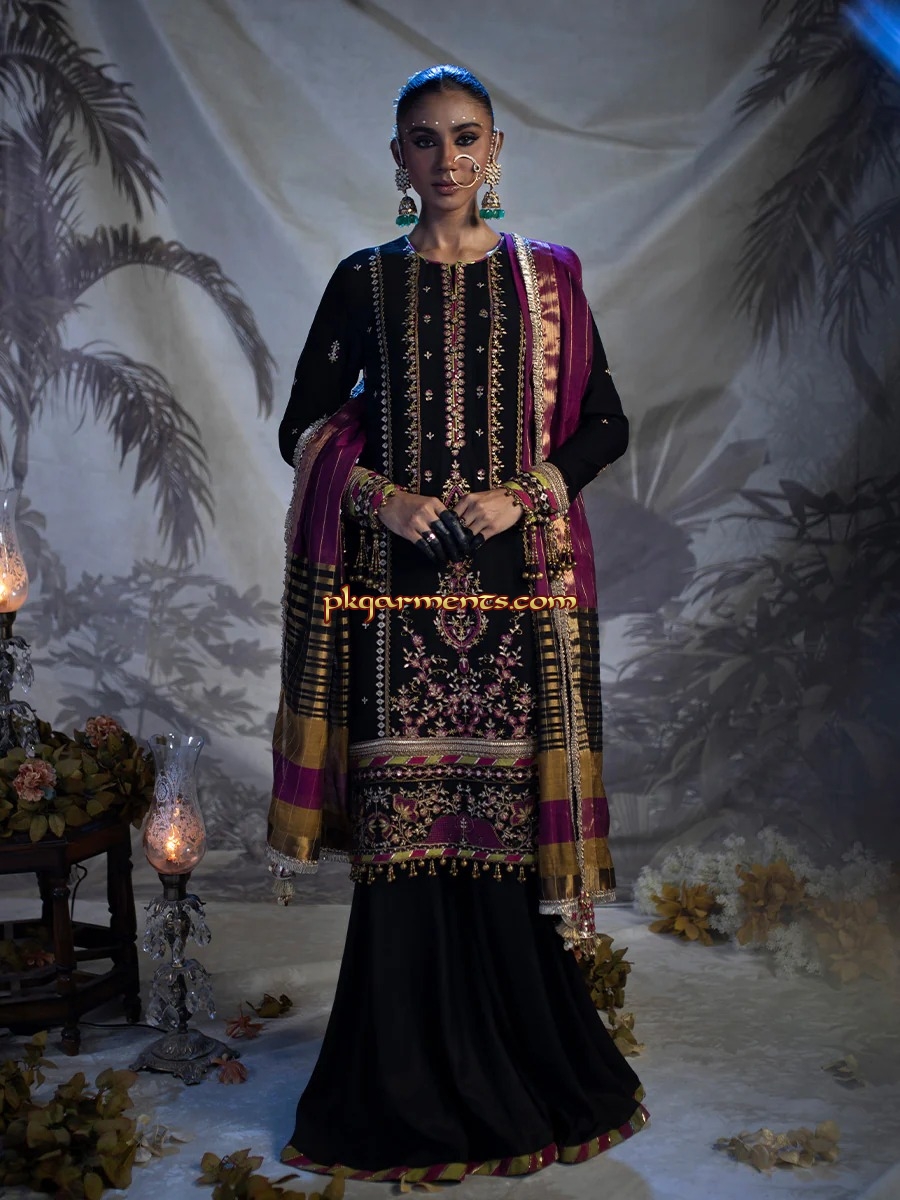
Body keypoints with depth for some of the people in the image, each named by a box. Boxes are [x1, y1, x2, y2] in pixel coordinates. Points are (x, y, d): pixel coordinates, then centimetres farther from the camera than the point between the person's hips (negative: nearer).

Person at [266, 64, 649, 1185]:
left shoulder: (545, 276, 8)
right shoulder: (365, 281, 8)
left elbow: (606, 421, 7)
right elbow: (304, 426, 8)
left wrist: (525, 494, -9)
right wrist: (380, 495, -9)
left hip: (517, 577, 0)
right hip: (394, 574, 0)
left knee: (507, 797, 1)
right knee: (404, 809, 0)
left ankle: (523, 1059, 18)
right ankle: (411, 1080, 13)